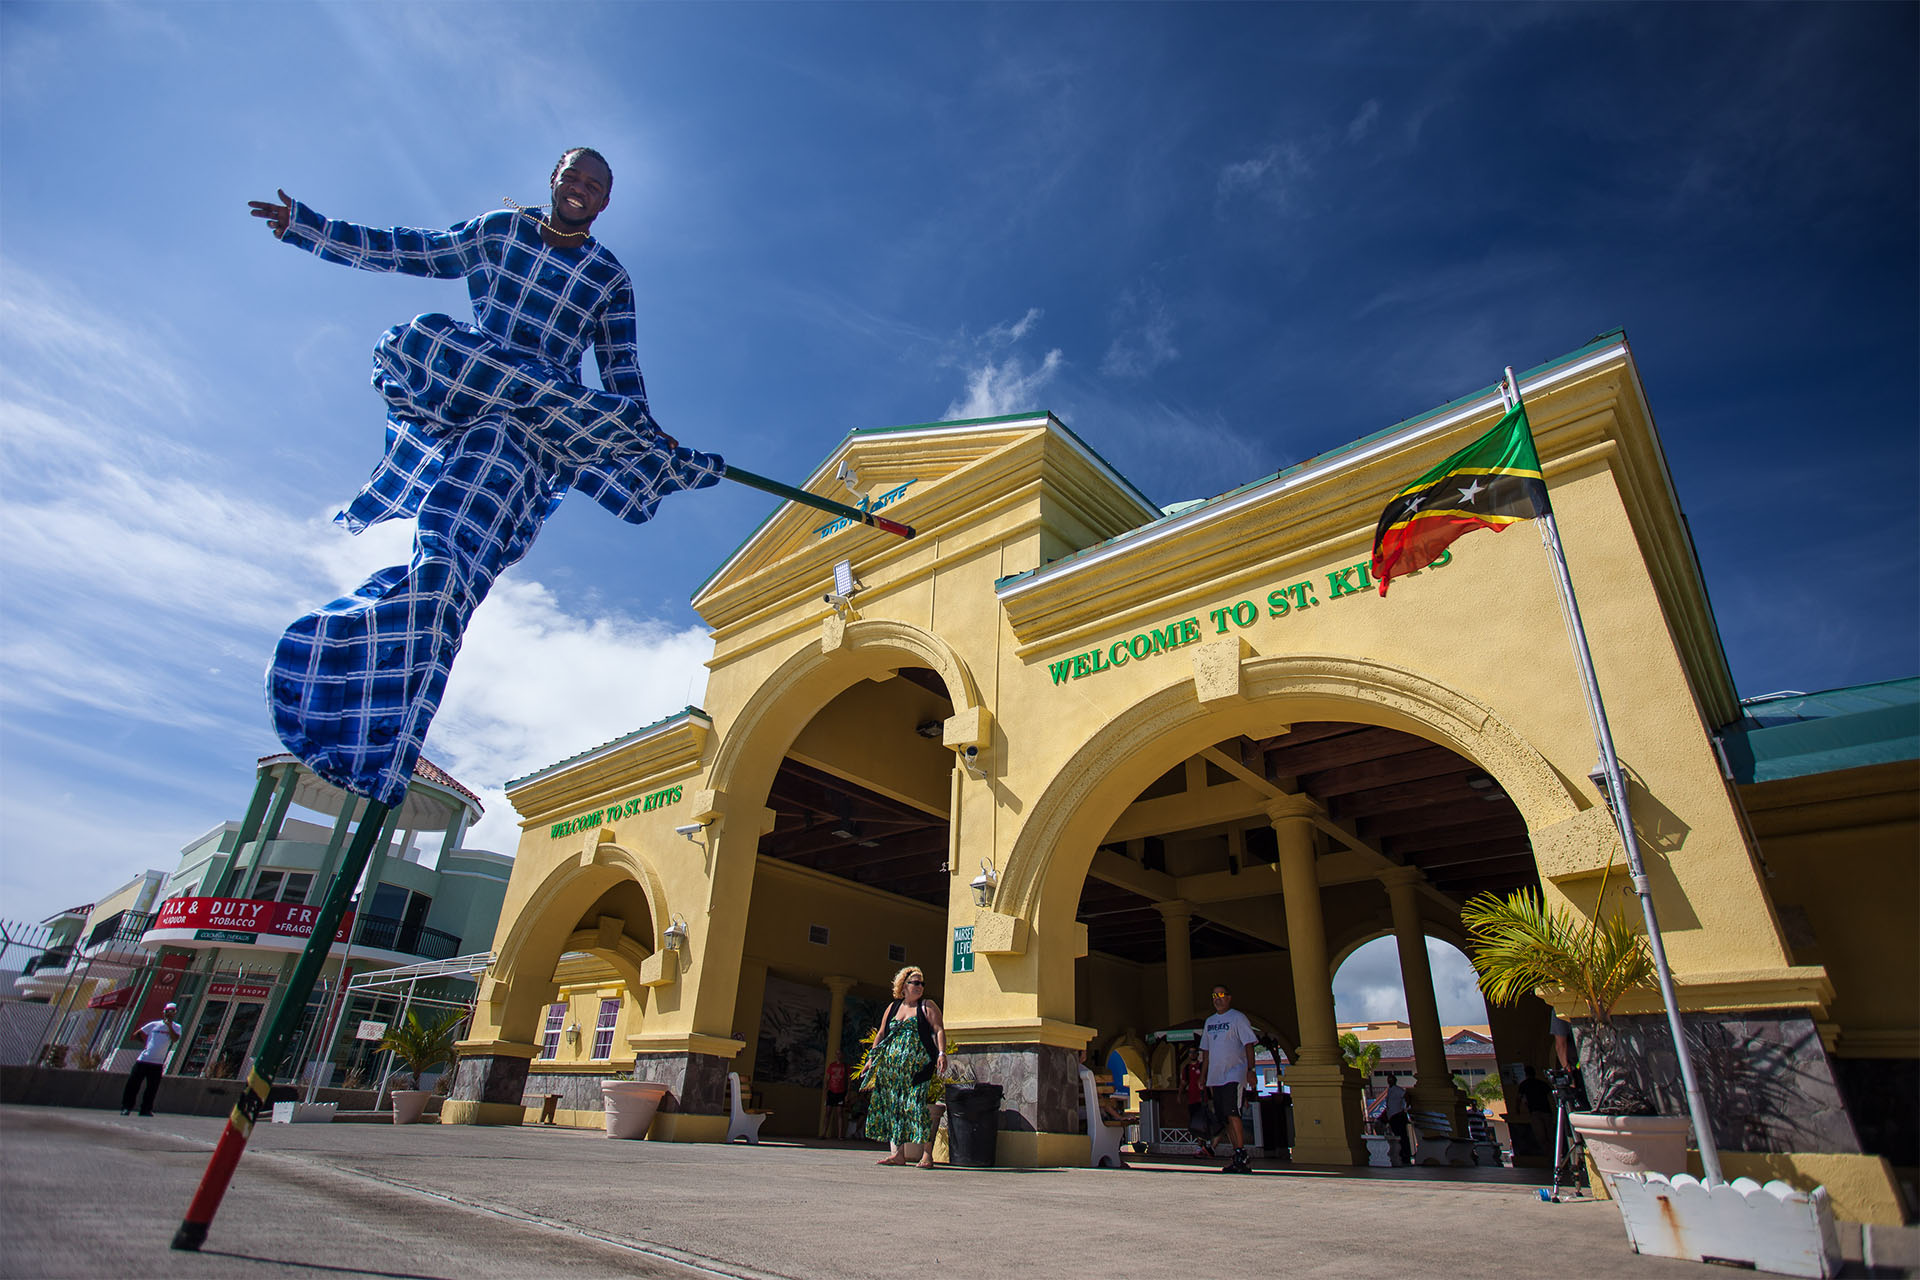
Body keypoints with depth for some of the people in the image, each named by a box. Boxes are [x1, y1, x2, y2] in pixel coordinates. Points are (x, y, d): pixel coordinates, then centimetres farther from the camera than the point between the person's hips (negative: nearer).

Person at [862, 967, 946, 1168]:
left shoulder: (927, 1006, 6)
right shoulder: (893, 1007, 17)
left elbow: (939, 1030, -3)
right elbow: (881, 1034, 20)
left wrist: (942, 1053, -16)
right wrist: (872, 1058, 13)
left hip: (917, 1065, -5)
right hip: (891, 1065, 5)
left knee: (915, 1104, -13)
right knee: (893, 1105, 2)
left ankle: (927, 1154, -8)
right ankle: (897, 1153, 8)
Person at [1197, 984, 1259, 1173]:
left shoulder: (1237, 1018, -1)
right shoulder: (1210, 1021, 17)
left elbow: (1248, 1044, -7)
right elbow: (1206, 1050, 21)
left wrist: (1250, 1069, -16)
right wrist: (1204, 1075, 18)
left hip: (1234, 1074, -7)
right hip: (1215, 1077, 7)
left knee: (1231, 1112, -18)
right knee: (1225, 1117, 6)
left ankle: (1241, 1156, -15)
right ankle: (1237, 1155, 12)